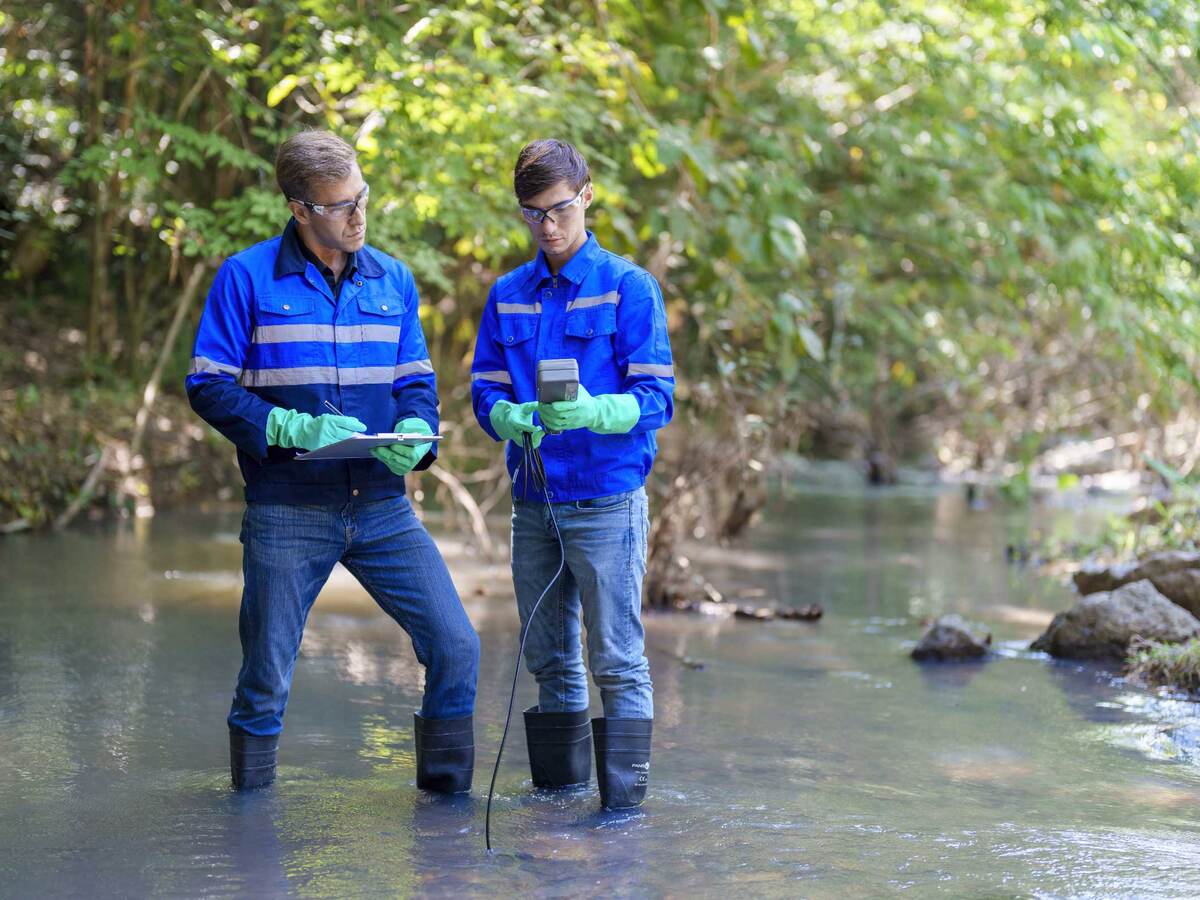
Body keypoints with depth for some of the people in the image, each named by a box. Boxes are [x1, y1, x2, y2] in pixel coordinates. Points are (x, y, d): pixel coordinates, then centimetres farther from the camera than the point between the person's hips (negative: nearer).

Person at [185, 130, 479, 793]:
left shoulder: (392, 280, 9)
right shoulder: (247, 278, -3)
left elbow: (415, 380, 14)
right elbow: (209, 385, -6)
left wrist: (416, 431, -9)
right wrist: (297, 428, -18)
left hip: (381, 507, 3)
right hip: (286, 510, -3)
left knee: (455, 647, -4)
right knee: (265, 682, 5)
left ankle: (447, 793, 13)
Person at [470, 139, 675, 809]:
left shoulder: (628, 287, -4)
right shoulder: (508, 295, 12)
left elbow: (657, 397, -8)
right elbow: (485, 390, 10)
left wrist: (593, 411, -27)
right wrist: (509, 417, -14)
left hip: (607, 501, -5)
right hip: (533, 501, 5)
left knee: (617, 659, -5)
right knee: (550, 659, 14)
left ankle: (623, 799, -1)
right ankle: (559, 785, 25)